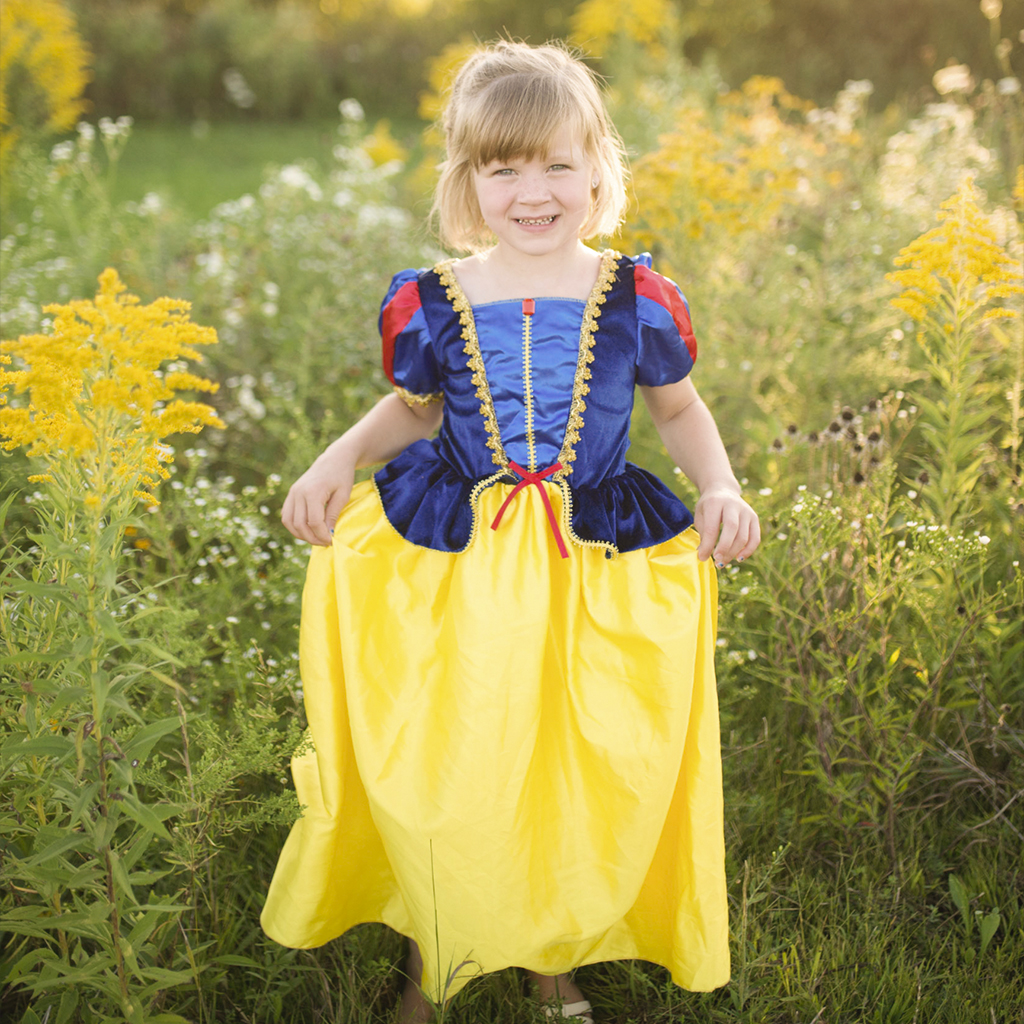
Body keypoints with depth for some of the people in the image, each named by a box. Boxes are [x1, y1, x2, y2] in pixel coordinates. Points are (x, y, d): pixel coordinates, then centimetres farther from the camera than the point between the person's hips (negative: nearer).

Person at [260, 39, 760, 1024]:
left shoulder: (636, 299, -4)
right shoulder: (429, 304, -4)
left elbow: (679, 408, 12)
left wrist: (720, 486, -5)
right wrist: (341, 456, -3)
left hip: (600, 571, 0)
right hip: (450, 569, 0)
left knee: (581, 780, 8)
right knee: (437, 774, 4)